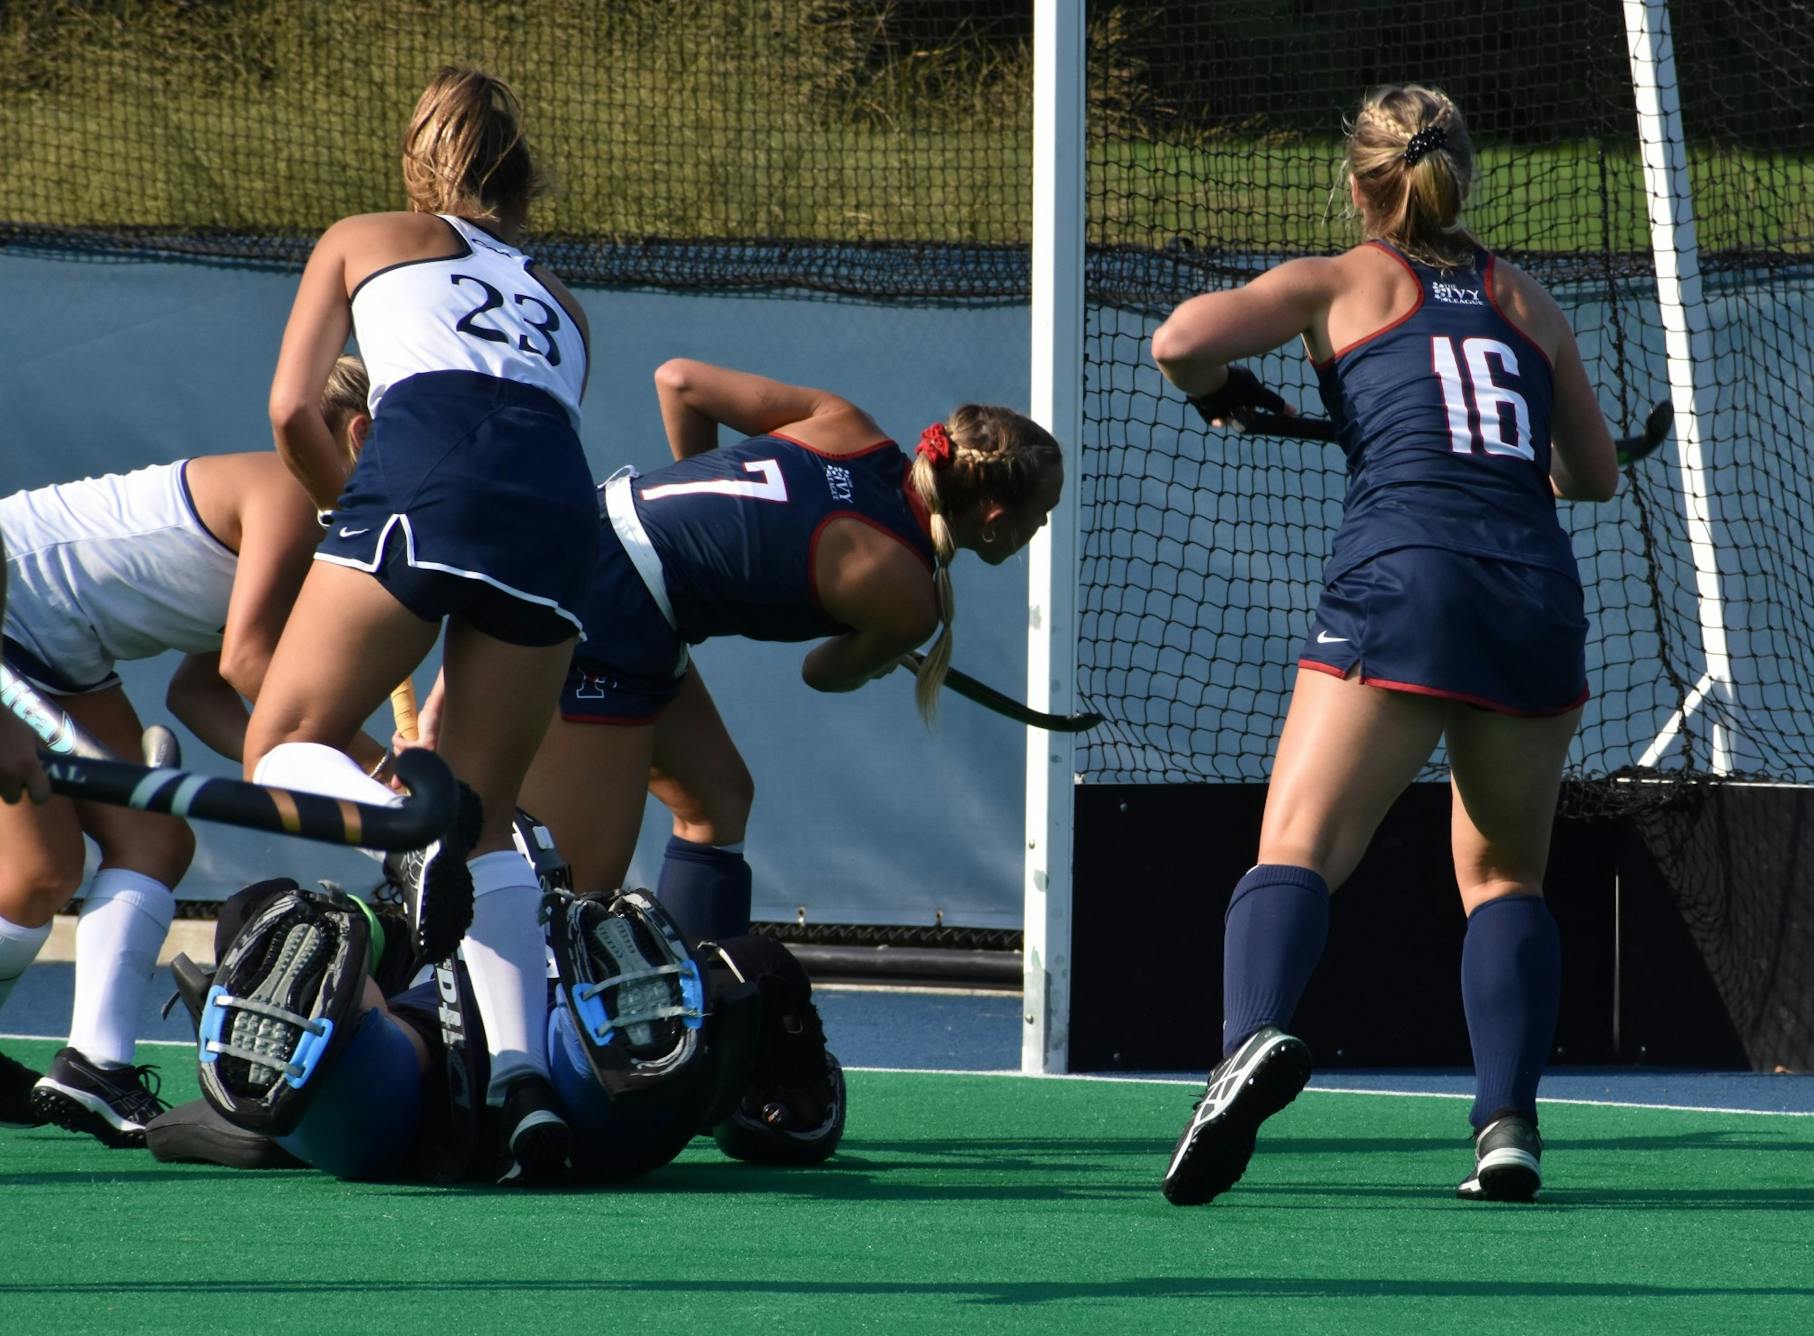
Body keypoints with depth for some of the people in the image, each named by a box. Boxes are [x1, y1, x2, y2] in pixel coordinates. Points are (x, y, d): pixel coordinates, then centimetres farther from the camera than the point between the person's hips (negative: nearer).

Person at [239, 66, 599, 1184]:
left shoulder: (363, 241, 27)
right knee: (488, 821, 10)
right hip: (562, 504, 4)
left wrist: (354, 512, 35)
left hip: (427, 472, -4)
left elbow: (292, 412, 17)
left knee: (285, 748, 7)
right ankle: (525, 1075, -10)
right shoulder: (557, 299, 36)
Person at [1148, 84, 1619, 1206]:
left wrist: (1228, 394, 20)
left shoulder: (1340, 283, 13)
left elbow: (1180, 341, -1)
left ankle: (1256, 1032, -40)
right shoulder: (1526, 301, 22)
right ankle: (1509, 1124, 0)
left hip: (1402, 579, -3)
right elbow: (1597, 474, 29)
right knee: (1507, 874, 17)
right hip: (1541, 593, 3)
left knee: (1298, 852, -10)